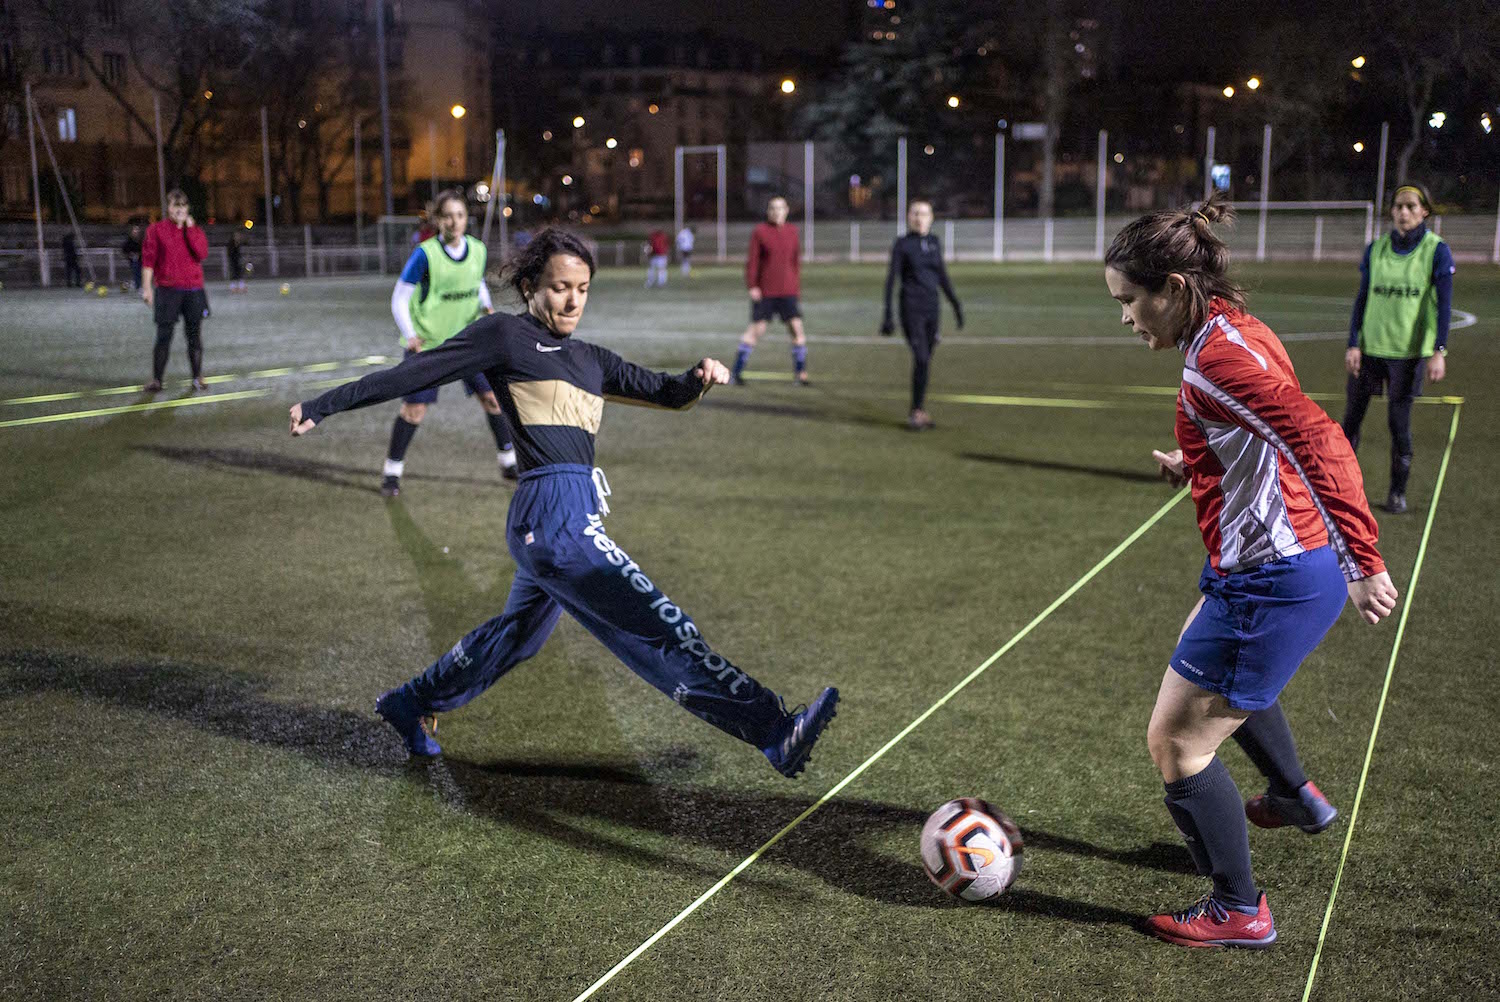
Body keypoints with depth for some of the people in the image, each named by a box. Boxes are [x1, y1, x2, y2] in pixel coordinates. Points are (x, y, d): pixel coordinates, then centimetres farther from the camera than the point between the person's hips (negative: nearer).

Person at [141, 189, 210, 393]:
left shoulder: (195, 230, 10)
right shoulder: (156, 229, 4)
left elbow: (202, 253, -8)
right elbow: (148, 260, 1)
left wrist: (189, 227, -7)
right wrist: (146, 287, -5)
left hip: (193, 291, 2)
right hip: (167, 290, -2)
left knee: (194, 335, 4)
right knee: (163, 336, -3)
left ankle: (197, 378, 12)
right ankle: (156, 380, 3)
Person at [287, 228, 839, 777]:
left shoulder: (591, 359, 20)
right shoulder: (505, 334, -1)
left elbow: (667, 392, 17)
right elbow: (412, 374, 1)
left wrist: (700, 378, -5)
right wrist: (322, 406, 2)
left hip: (576, 520, 9)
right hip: (552, 517, -9)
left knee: (515, 636, 26)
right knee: (663, 628, -13)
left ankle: (410, 704, 44)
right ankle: (775, 731, -15)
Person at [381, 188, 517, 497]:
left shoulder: (477, 250, -1)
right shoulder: (425, 254, -15)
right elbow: (399, 298, -9)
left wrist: (487, 307, -3)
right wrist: (410, 337, -21)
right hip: (427, 343, -4)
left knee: (493, 396, 2)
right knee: (414, 408, -3)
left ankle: (509, 462, 18)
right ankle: (392, 471, 14)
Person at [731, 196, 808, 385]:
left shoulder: (792, 232, 8)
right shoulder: (759, 231, -4)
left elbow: (796, 261, 15)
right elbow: (752, 260, -5)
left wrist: (797, 287, 13)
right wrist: (752, 286, -11)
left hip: (787, 292, 3)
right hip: (764, 292, -3)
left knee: (797, 328, -4)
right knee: (756, 329, -2)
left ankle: (801, 373, 5)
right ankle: (737, 372, 9)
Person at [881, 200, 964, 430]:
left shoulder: (934, 243, 10)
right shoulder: (902, 244, -3)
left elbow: (942, 276, 19)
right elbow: (891, 279, -4)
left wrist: (956, 304, 18)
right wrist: (888, 315, -9)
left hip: (932, 307, 5)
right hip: (911, 308, -5)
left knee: (926, 361, 6)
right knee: (921, 358, -15)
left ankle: (918, 411, 16)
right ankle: (916, 412, -6)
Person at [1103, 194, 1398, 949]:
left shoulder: (1220, 357, -24)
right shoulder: (1228, 333, 7)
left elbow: (1320, 444, -31)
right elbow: (1282, 438, 19)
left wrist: (1363, 563, -32)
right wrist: (1197, 466, 13)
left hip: (1269, 583, -11)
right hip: (1269, 567, 11)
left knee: (1175, 743, 1)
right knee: (1226, 680, 37)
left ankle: (1238, 913, 18)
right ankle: (1295, 796, 58)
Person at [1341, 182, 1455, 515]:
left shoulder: (1437, 251, -4)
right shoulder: (1375, 250, 5)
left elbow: (1444, 304, -6)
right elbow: (1362, 298, 7)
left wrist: (1439, 351, -13)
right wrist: (1353, 344, 1)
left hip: (1410, 352, -3)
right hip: (1370, 348, 3)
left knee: (1399, 422, 0)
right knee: (1351, 418, 5)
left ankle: (1398, 492, 14)